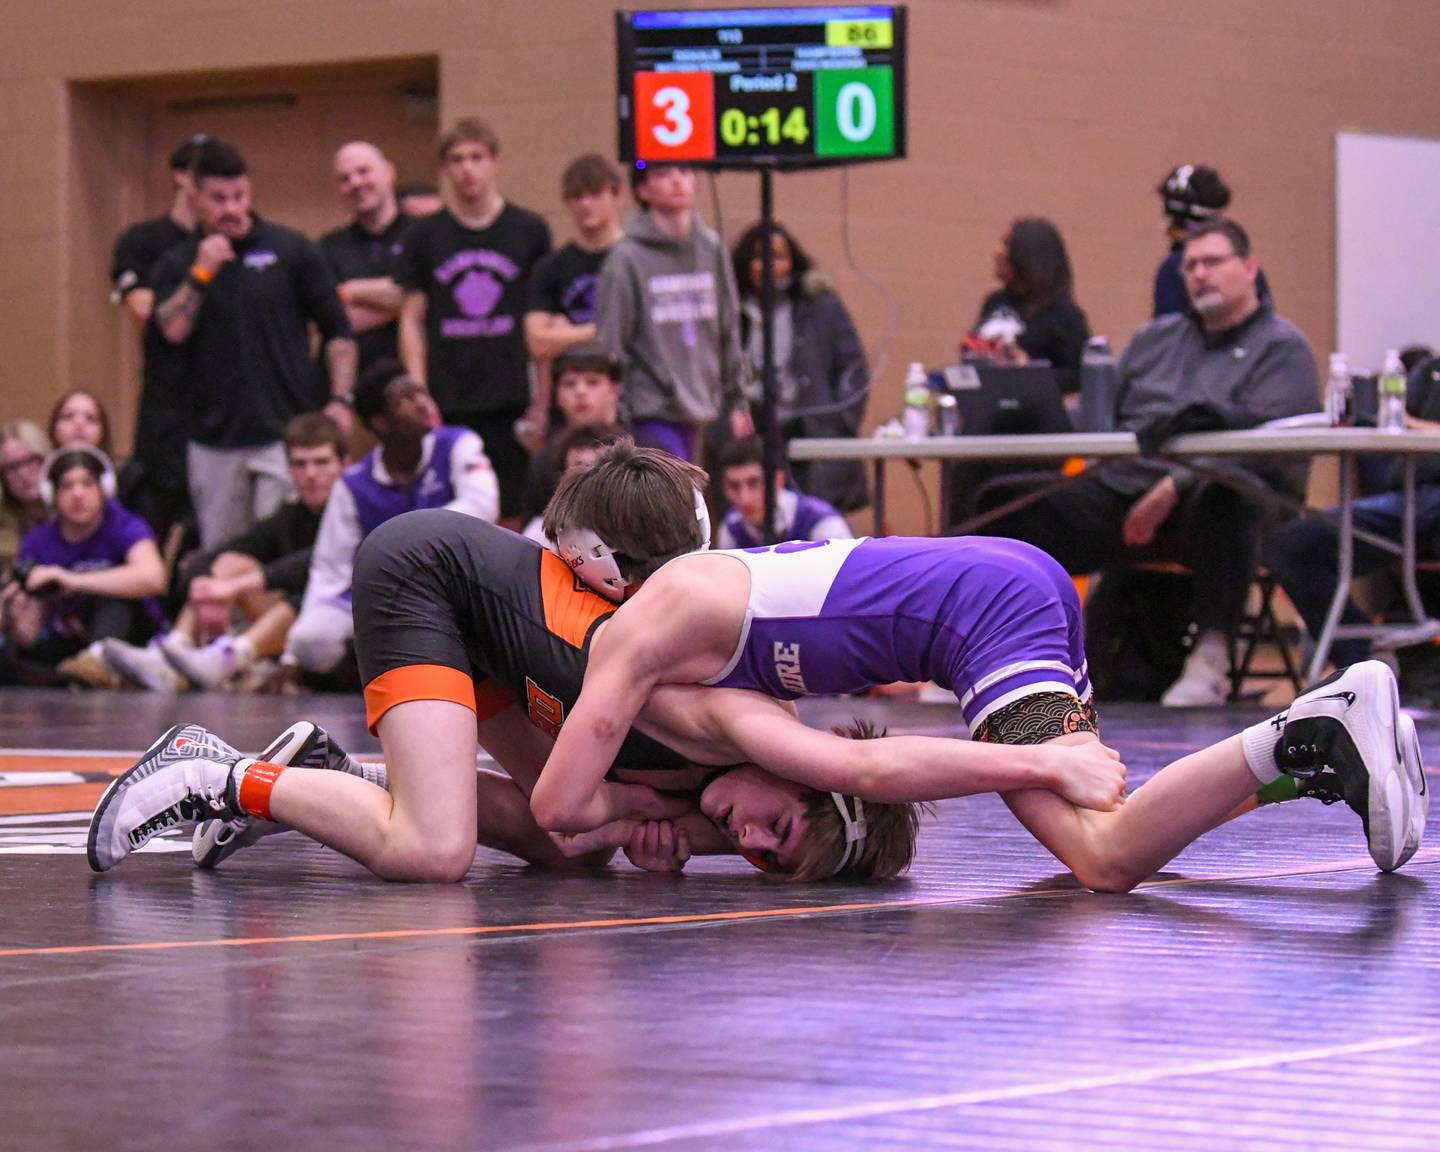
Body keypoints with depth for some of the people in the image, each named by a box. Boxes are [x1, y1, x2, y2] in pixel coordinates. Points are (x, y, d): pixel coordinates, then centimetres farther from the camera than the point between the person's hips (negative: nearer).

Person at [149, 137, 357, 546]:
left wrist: (340, 399, -6)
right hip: (213, 440, 3)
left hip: (286, 432, -3)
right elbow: (173, 329, -8)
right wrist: (201, 273, -15)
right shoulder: (178, 263, 9)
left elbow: (337, 332, 3)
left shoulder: (291, 250, 2)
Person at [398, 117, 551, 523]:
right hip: (447, 403, 1)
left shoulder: (530, 230, 6)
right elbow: (412, 319, 8)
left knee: (510, 513, -1)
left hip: (511, 399, -1)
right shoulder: (426, 236, 8)